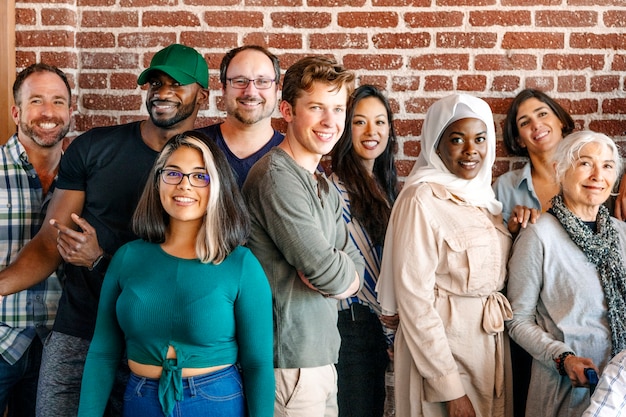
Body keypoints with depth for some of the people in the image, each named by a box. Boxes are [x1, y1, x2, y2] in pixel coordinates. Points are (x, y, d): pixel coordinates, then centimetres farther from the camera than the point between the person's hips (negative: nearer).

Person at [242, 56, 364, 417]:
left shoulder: (322, 186, 14)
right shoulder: (277, 177, -17)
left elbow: (355, 269, 9)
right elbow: (328, 273, -21)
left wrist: (334, 272, -12)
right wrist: (342, 272, 1)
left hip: (321, 356, 9)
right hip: (292, 360, -9)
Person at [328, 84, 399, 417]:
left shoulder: (385, 186, 11)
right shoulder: (336, 187, -14)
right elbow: (359, 267, -15)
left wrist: (394, 321, 4)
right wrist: (393, 328, -10)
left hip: (381, 322, 7)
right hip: (354, 321, -7)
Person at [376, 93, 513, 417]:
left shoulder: (482, 196, 7)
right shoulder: (422, 199, -16)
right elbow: (414, 299, -19)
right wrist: (449, 388, -20)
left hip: (493, 345, 7)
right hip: (443, 346, -7)